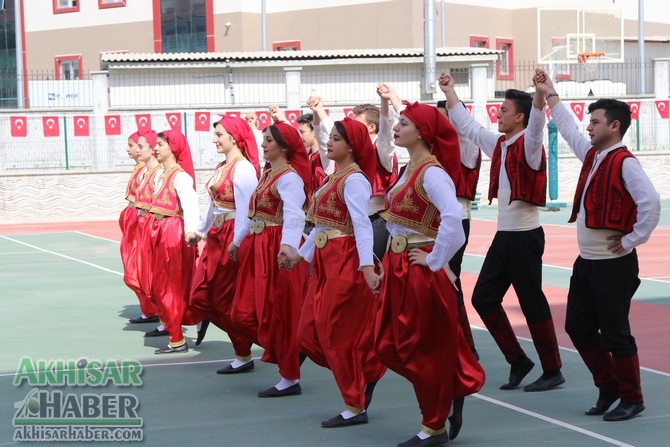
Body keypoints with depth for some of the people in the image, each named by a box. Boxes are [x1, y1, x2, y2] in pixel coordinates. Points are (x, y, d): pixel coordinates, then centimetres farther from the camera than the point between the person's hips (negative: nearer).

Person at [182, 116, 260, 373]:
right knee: (200, 296, 9)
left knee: (228, 299, -1)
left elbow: (245, 209, -21)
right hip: (215, 237, 9)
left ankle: (244, 357, 10)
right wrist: (201, 231, 26)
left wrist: (237, 243, -26)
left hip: (233, 238, -9)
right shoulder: (222, 167, 13)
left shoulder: (243, 168, -15)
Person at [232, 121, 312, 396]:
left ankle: (290, 379, 10)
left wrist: (289, 244, -49)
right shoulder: (267, 173, 13)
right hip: (259, 247, 9)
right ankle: (280, 351, 26)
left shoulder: (289, 178, -16)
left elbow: (294, 214, -33)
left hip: (278, 250, -9)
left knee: (278, 315, -1)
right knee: (245, 312, 9)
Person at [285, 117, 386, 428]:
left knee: (338, 335, -2)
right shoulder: (334, 176, 14)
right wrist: (301, 254, 25)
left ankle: (355, 407, 9)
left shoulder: (354, 179, -14)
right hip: (326, 261, 10)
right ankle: (366, 372, 25)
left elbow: (362, 224, -26)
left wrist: (367, 266, -35)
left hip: (347, 261, -9)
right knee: (309, 335, 10)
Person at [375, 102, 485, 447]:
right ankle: (450, 391, 29)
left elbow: (452, 216, -33)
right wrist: (391, 262, 14)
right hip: (398, 266, 9)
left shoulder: (431, 172, -18)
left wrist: (435, 260, -25)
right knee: (389, 346, 13)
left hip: (420, 270, -9)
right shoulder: (410, 168, 11)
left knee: (422, 348, 2)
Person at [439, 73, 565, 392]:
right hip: (503, 234, 8)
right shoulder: (500, 144, 11)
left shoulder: (528, 146, -11)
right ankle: (518, 360, 19)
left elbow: (537, 123, -32)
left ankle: (552, 371, 8)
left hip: (525, 236, -8)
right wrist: (450, 92, 23)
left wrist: (540, 96, -49)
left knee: (532, 302, -3)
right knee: (483, 298, 9)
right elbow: (467, 125, 22)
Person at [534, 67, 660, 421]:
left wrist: (632, 239, -19)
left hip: (613, 264, -9)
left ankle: (631, 400, 13)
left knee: (615, 333, -1)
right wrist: (549, 95, 27)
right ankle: (608, 387, 27)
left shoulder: (625, 163, -16)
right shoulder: (591, 154, 10)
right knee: (578, 327, 12)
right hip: (586, 260, 9)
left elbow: (651, 202, -26)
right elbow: (568, 129, 25)